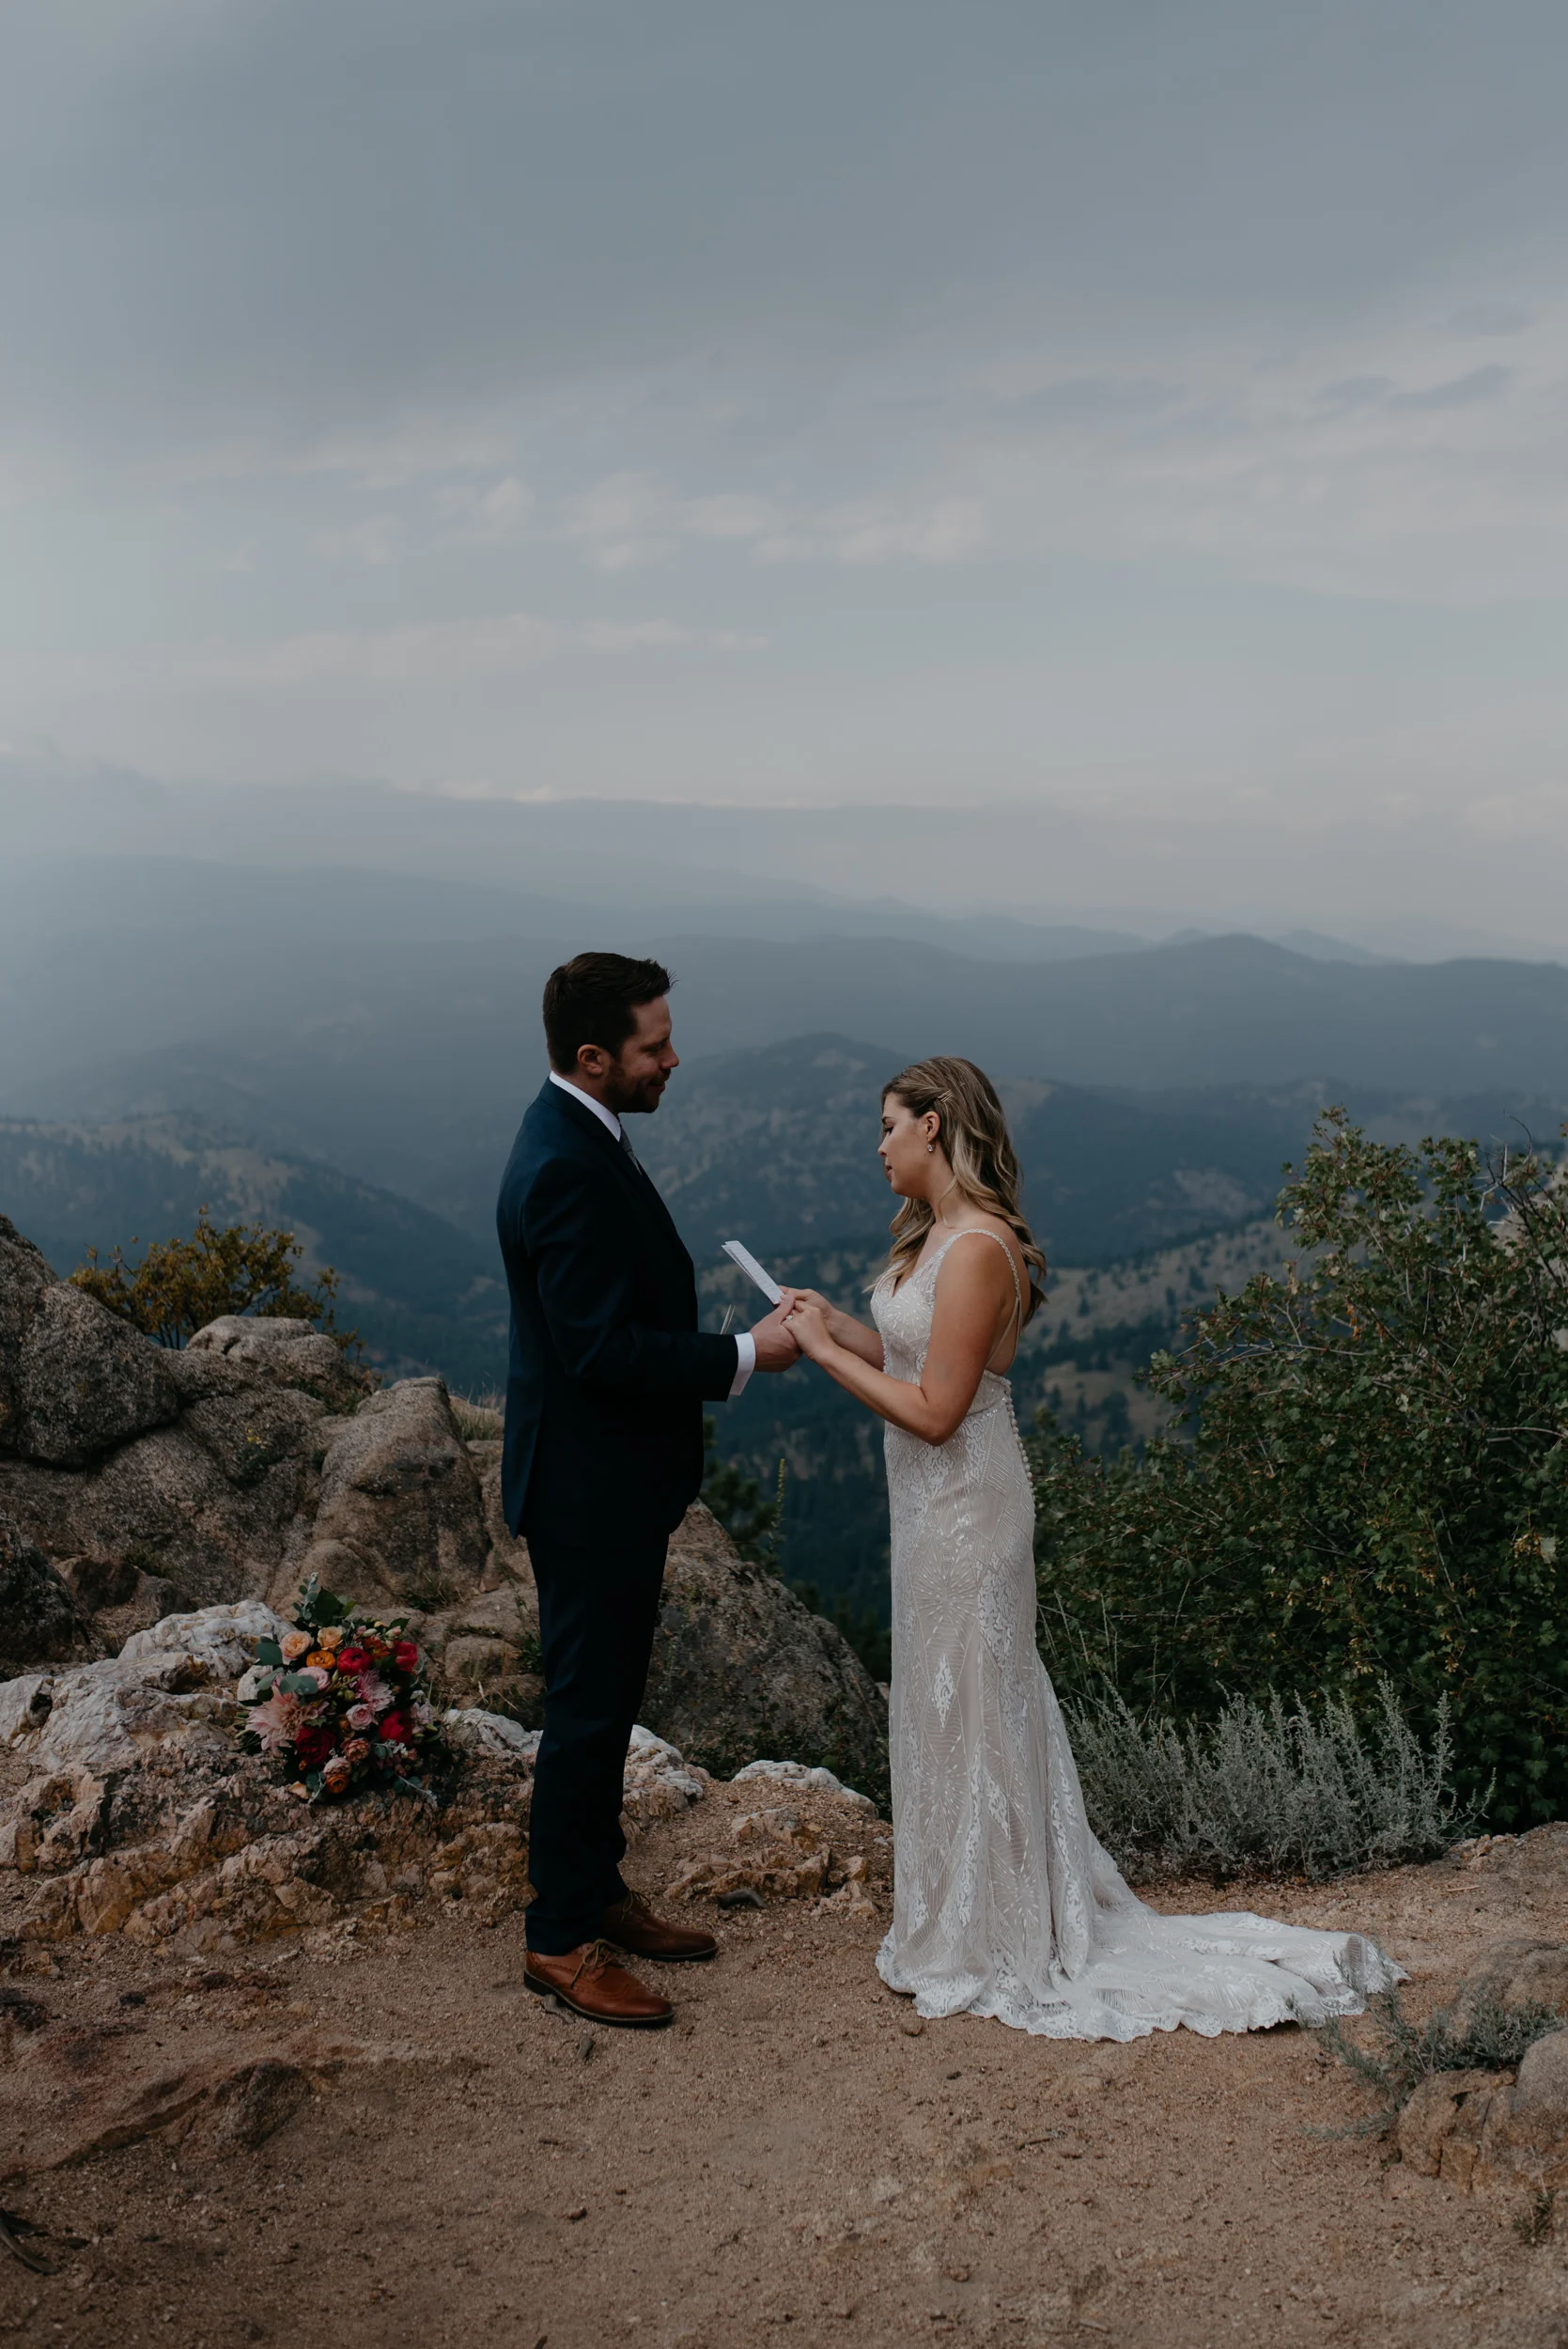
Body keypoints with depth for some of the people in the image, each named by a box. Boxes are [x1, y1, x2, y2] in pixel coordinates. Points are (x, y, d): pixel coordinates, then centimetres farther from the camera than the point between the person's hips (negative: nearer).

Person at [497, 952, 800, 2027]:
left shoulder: (583, 1137, 8)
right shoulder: (566, 1169, -25)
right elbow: (603, 1349, -27)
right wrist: (745, 1356, -20)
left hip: (617, 1475, 10)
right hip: (591, 1487, -10)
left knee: (606, 1696, 20)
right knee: (589, 1707, 2)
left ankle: (598, 1891, 35)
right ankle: (563, 1939, 17)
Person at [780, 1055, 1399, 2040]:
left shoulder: (977, 1249, -23)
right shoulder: (939, 1233, 8)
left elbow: (933, 1411, -24)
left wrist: (826, 1350, -17)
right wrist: (832, 1322, 7)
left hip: (965, 1505, -10)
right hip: (938, 1503, 10)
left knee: (965, 1710, 4)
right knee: (950, 1705, 19)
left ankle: (984, 1949, 22)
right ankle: (977, 1919, 36)